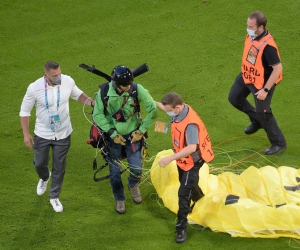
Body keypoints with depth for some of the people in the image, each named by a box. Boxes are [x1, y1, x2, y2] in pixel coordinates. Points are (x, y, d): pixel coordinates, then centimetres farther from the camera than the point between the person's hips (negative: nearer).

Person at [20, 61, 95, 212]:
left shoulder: (68, 81, -18)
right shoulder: (34, 88, -23)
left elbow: (78, 95, 4)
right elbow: (25, 111, -9)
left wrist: (92, 103, -15)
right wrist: (26, 134, -9)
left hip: (63, 134, 1)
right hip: (42, 135, -1)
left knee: (59, 167, 12)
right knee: (39, 163, 16)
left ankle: (54, 197, 32)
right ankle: (44, 178, 53)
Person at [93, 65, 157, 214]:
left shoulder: (137, 89, -21)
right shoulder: (104, 92, -21)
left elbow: (153, 109, -11)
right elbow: (97, 115, -13)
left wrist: (142, 130, -8)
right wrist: (113, 134, -15)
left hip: (132, 134, 1)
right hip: (113, 136, 0)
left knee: (136, 170, 2)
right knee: (115, 171, 5)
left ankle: (133, 186, 38)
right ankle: (119, 200, 30)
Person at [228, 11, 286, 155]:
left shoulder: (267, 46, -36)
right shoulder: (251, 35, -11)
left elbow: (278, 69, -30)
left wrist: (265, 90, -27)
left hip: (262, 82, -9)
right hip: (247, 76, 9)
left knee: (263, 112, -1)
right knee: (234, 98, 21)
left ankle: (279, 143, 17)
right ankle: (257, 121, 42)